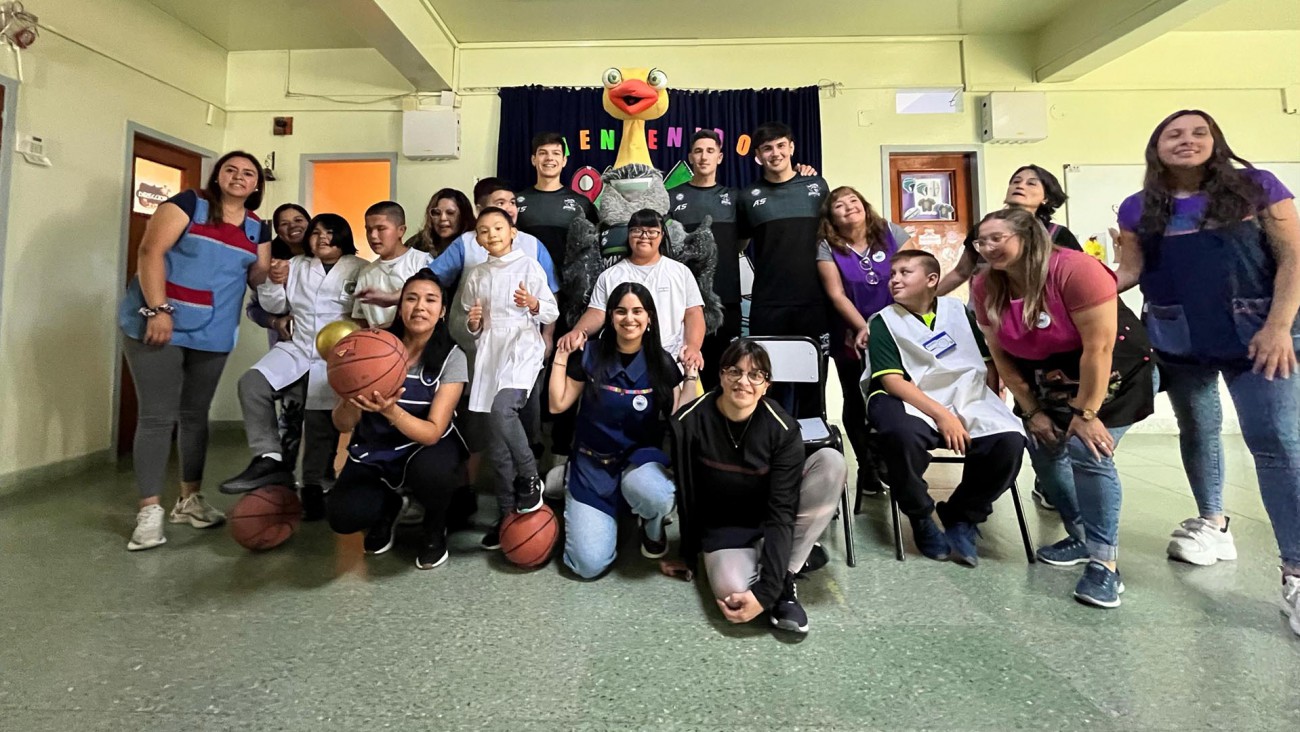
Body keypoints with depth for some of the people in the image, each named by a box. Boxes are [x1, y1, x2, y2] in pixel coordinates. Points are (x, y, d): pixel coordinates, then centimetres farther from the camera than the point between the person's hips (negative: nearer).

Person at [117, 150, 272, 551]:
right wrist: (159, 309, -21)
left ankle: (190, 500, 24)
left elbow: (256, 276, 14)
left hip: (213, 334, 5)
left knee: (195, 415, 13)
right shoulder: (189, 203, -5)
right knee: (158, 416, -5)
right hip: (159, 324, -5)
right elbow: (150, 251, -13)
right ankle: (150, 511, 3)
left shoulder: (257, 228, 11)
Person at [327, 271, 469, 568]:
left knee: (430, 471, -36)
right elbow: (342, 425, -12)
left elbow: (433, 432, -22)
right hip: (373, 450, 2)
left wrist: (390, 411, -40)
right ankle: (390, 504, 14)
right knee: (342, 516, -23)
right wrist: (351, 400, -36)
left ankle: (434, 529, 0)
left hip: (426, 448, -1)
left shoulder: (452, 357, -16)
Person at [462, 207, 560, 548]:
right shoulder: (476, 276, 14)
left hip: (523, 350, -4)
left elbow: (552, 314, 0)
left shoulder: (529, 266, 2)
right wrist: (473, 323, -3)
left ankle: (530, 475, -8)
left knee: (501, 409, -31)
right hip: (490, 356, 5)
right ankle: (506, 515, 15)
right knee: (497, 448, 4)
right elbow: (471, 330, 20)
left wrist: (533, 304, -20)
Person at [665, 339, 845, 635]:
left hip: (771, 523, 2)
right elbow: (685, 496, -7)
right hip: (722, 528, -2)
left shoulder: (784, 430, -19)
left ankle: (783, 580, -18)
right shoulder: (689, 423, -18)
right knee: (733, 592, -35)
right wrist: (688, 556, 2)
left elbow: (781, 512, -23)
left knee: (831, 461, -25)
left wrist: (766, 590, -31)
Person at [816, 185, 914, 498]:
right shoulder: (827, 248, -3)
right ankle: (867, 468, 21)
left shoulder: (891, 232, 1)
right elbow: (836, 294, -10)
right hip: (853, 338, 0)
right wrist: (863, 328, -20)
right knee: (857, 403, 7)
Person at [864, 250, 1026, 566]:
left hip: (967, 398, 4)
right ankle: (921, 518, -7)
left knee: (1009, 440, -25)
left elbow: (989, 362, 16)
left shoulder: (958, 310, 14)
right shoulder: (884, 321, 2)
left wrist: (991, 407, 1)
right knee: (903, 435, -38)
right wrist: (941, 414, -18)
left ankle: (961, 518, 1)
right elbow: (892, 380, -9)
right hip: (911, 403, -3)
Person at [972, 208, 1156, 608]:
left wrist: (1086, 413, -24)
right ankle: (1082, 538, 23)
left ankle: (1104, 562, -8)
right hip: (1049, 382, 6)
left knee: (1088, 453, -18)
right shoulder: (986, 288, -11)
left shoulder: (1075, 269, -28)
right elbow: (1002, 355, -5)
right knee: (1045, 451, 1)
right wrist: (1032, 411, -5)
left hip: (1114, 373, -6)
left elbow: (1099, 347, -27)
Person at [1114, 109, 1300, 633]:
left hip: (1255, 334, -2)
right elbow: (1131, 270, 6)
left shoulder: (1256, 187, 0)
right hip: (1178, 342, 3)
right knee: (1197, 432, 14)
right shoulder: (1139, 208, 5)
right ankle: (1213, 523, 33)